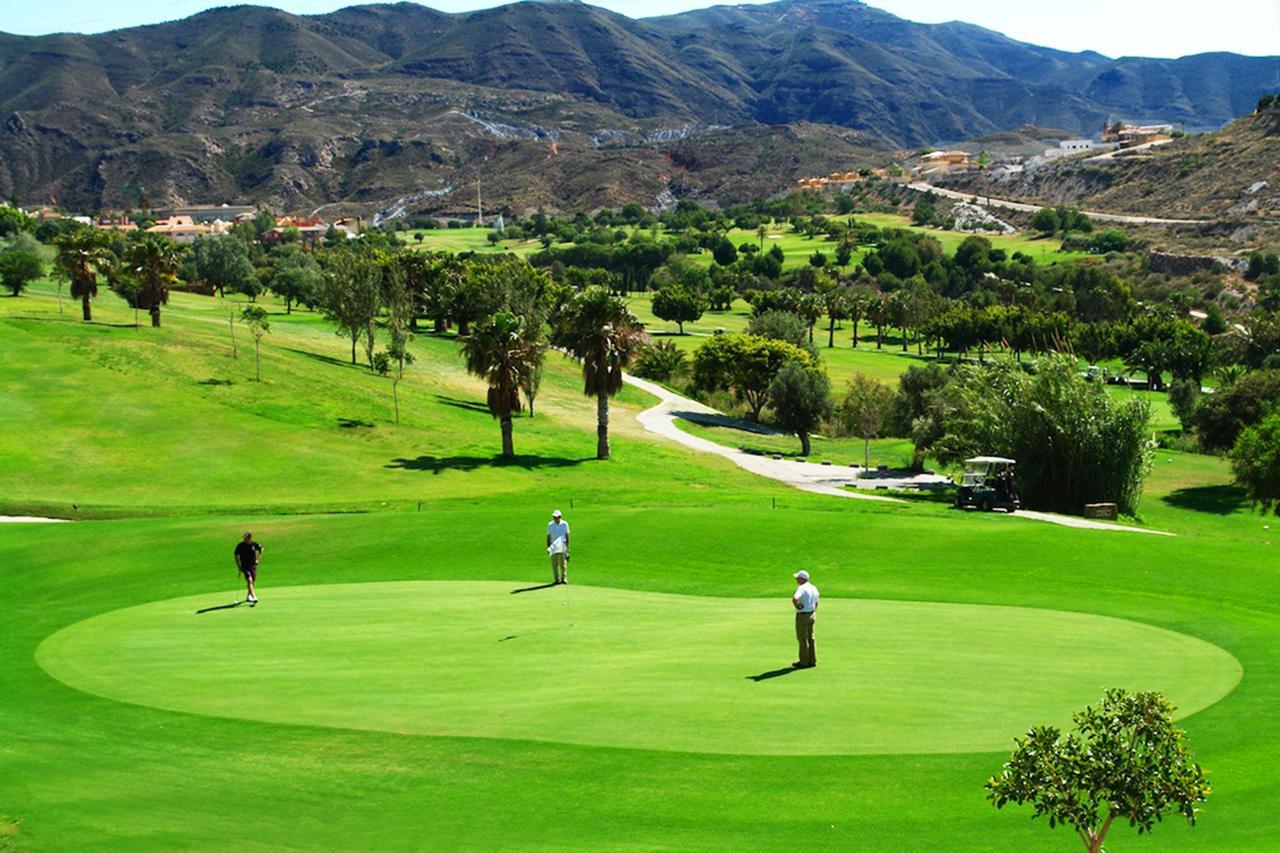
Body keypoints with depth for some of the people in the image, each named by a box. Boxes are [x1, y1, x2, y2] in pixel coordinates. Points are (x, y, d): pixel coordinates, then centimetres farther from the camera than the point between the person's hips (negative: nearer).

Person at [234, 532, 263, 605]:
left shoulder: (253, 544, -3)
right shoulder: (240, 546, -10)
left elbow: (261, 549, 15)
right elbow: (236, 556, 1)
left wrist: (258, 558, 8)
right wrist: (238, 566, -5)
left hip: (253, 565, 4)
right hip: (245, 566, -4)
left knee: (253, 582, 10)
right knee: (249, 580, -20)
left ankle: (249, 597, 31)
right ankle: (254, 597, -29)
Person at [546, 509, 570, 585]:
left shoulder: (564, 524, 2)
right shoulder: (550, 525, 4)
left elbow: (567, 536, 5)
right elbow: (548, 537, 6)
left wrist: (567, 547, -1)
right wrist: (548, 547, -2)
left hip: (562, 546, -1)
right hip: (553, 546, 1)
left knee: (563, 563, -1)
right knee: (554, 564, 0)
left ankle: (564, 578, 5)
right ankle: (556, 579, 5)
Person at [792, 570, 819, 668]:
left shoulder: (802, 588, -20)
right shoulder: (814, 588, 8)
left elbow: (794, 599, -37)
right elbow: (816, 603, 18)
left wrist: (797, 606, -20)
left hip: (802, 616, -8)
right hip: (811, 615, 8)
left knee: (802, 639, 0)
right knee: (810, 637, 14)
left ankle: (804, 662, 4)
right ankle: (812, 660, 17)